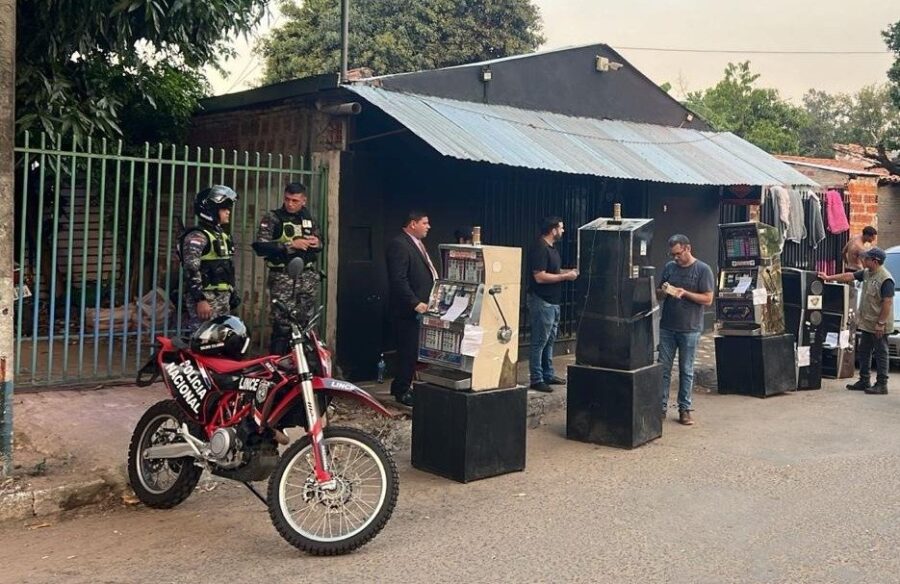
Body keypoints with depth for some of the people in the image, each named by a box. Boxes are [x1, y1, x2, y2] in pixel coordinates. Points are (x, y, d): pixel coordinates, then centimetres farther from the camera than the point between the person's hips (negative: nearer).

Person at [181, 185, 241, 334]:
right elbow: (191, 270, -18)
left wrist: (234, 294, 20)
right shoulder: (197, 236, -11)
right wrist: (200, 299, -23)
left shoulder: (222, 236, 19)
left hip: (223, 299, 9)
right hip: (205, 298, -9)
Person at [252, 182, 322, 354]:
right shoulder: (272, 219, -3)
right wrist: (290, 245, -19)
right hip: (283, 278, -5)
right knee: (282, 325, -9)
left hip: (308, 277, 5)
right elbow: (260, 246, -14)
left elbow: (318, 241, 28)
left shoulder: (309, 219, 14)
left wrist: (318, 243, 2)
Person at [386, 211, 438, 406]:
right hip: (409, 310, -9)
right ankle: (402, 391, 6)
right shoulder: (398, 245, -13)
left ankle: (400, 387, 23)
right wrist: (415, 303, -24)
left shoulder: (417, 244, 18)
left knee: (414, 352, 13)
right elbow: (399, 280, -21)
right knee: (409, 351, -4)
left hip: (422, 307, 9)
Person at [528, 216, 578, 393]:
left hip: (553, 302, 10)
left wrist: (569, 272, 9)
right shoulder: (539, 248, -17)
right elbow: (540, 277, -24)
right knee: (539, 342, -4)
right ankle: (536, 380, 1)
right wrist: (565, 276, -17)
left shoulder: (551, 248, 14)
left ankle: (548, 375, 26)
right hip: (542, 302, -10)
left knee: (549, 340, 16)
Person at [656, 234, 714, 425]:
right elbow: (658, 295, 15)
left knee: (686, 371, 5)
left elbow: (708, 299, -7)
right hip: (666, 327, 4)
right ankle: (661, 407, 11)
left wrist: (685, 293, -17)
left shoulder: (703, 270, -4)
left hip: (690, 329, -4)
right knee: (663, 368, 5)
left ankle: (685, 409, 13)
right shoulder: (669, 267, 9)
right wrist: (663, 291, -8)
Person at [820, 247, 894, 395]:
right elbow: (849, 276, 18)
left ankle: (881, 385, 4)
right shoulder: (866, 273, 8)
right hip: (867, 323, 9)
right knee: (863, 352, 15)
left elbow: (887, 303, -21)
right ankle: (864, 381, 24)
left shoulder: (885, 279, -19)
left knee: (881, 354, -2)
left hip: (879, 326, -9)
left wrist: (880, 323, -21)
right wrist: (829, 277, 17)